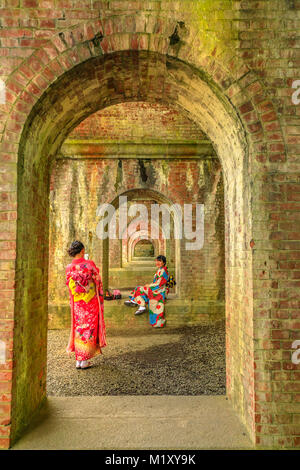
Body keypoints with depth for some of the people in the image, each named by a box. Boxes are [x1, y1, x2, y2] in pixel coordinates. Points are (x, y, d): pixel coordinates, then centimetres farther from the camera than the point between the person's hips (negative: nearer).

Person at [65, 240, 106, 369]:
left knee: (78, 328, 13)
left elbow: (69, 286, 7)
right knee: (89, 328, 6)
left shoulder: (69, 268, -3)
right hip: (91, 302, -3)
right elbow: (98, 282, -6)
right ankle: (84, 360, 10)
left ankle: (78, 360, 19)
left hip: (76, 303, 3)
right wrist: (100, 299, 7)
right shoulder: (90, 264, -13)